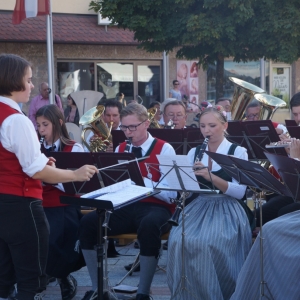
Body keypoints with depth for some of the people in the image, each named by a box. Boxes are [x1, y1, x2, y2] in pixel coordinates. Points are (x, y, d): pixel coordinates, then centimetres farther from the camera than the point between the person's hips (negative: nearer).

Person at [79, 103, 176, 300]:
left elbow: (171, 193, -13)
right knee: (88, 222, -20)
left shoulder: (164, 149, -3)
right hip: (125, 206, 5)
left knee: (148, 226, -39)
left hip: (155, 208, -5)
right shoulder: (120, 149, 14)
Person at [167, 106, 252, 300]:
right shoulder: (194, 152, 13)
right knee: (178, 240, -25)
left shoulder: (238, 152, -1)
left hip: (226, 211, -4)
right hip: (198, 208, 4)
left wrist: (211, 176, -23)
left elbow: (240, 192, -11)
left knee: (207, 243, -32)